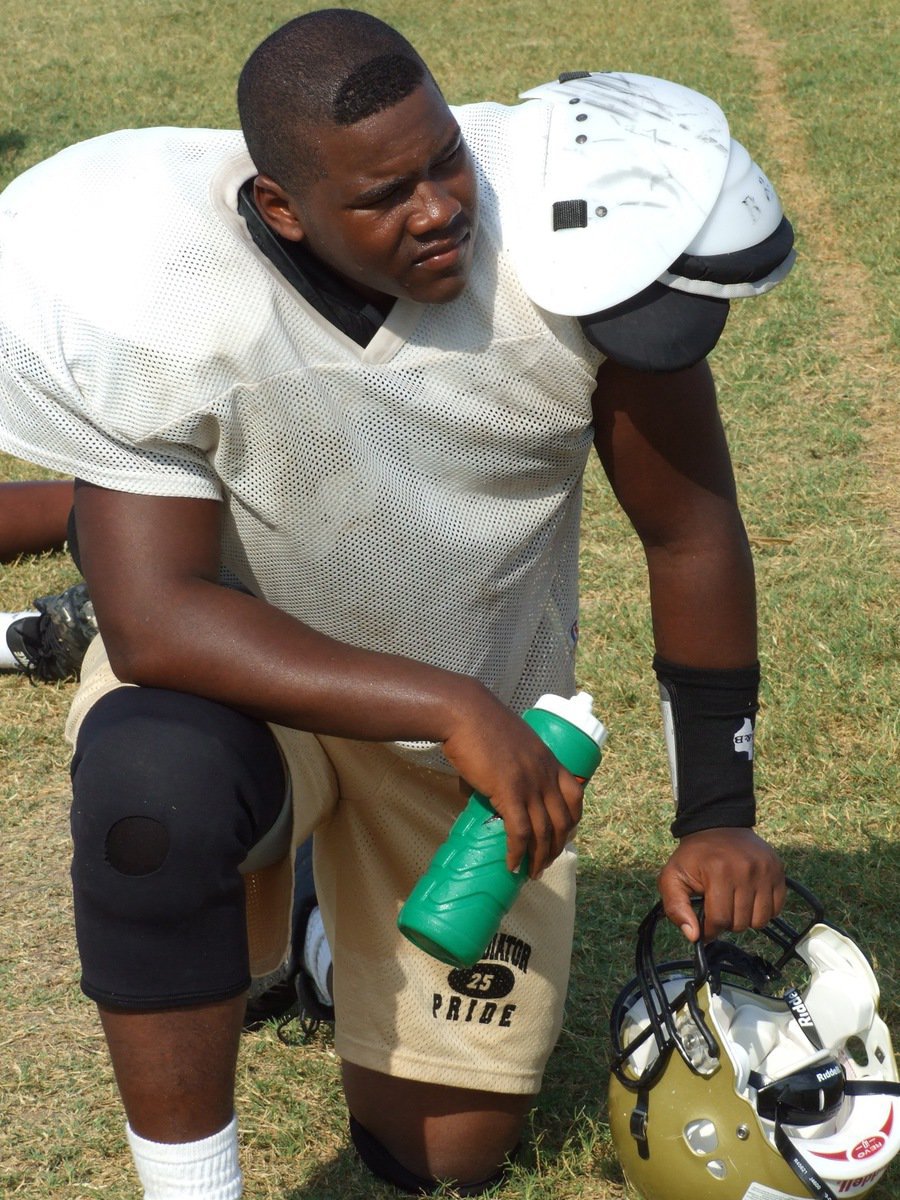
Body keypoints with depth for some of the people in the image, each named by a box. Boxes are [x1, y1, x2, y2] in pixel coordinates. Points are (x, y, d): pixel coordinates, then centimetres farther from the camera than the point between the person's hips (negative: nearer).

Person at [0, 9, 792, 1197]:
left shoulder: (565, 237, -25)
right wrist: (450, 710, -37)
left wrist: (719, 819, -10)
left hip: (484, 719, 2)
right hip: (240, 677, -2)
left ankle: (357, 943, 41)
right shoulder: (156, 302, -28)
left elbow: (691, 534, -13)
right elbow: (157, 619, -31)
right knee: (153, 781, -40)